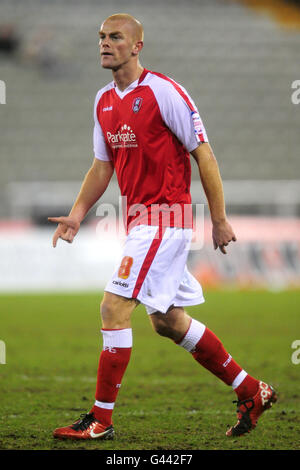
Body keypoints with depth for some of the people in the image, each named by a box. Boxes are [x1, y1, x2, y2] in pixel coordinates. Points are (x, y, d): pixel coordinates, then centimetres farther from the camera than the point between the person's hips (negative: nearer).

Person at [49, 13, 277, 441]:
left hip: (165, 216, -9)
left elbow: (204, 154, -10)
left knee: (114, 308, -13)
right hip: (140, 219, 9)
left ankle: (101, 420, -6)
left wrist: (220, 221, -9)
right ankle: (251, 392, 25)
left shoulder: (162, 91, -13)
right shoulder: (104, 101, 11)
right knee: (168, 320, 13)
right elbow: (103, 165, 17)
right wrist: (78, 213, 3)